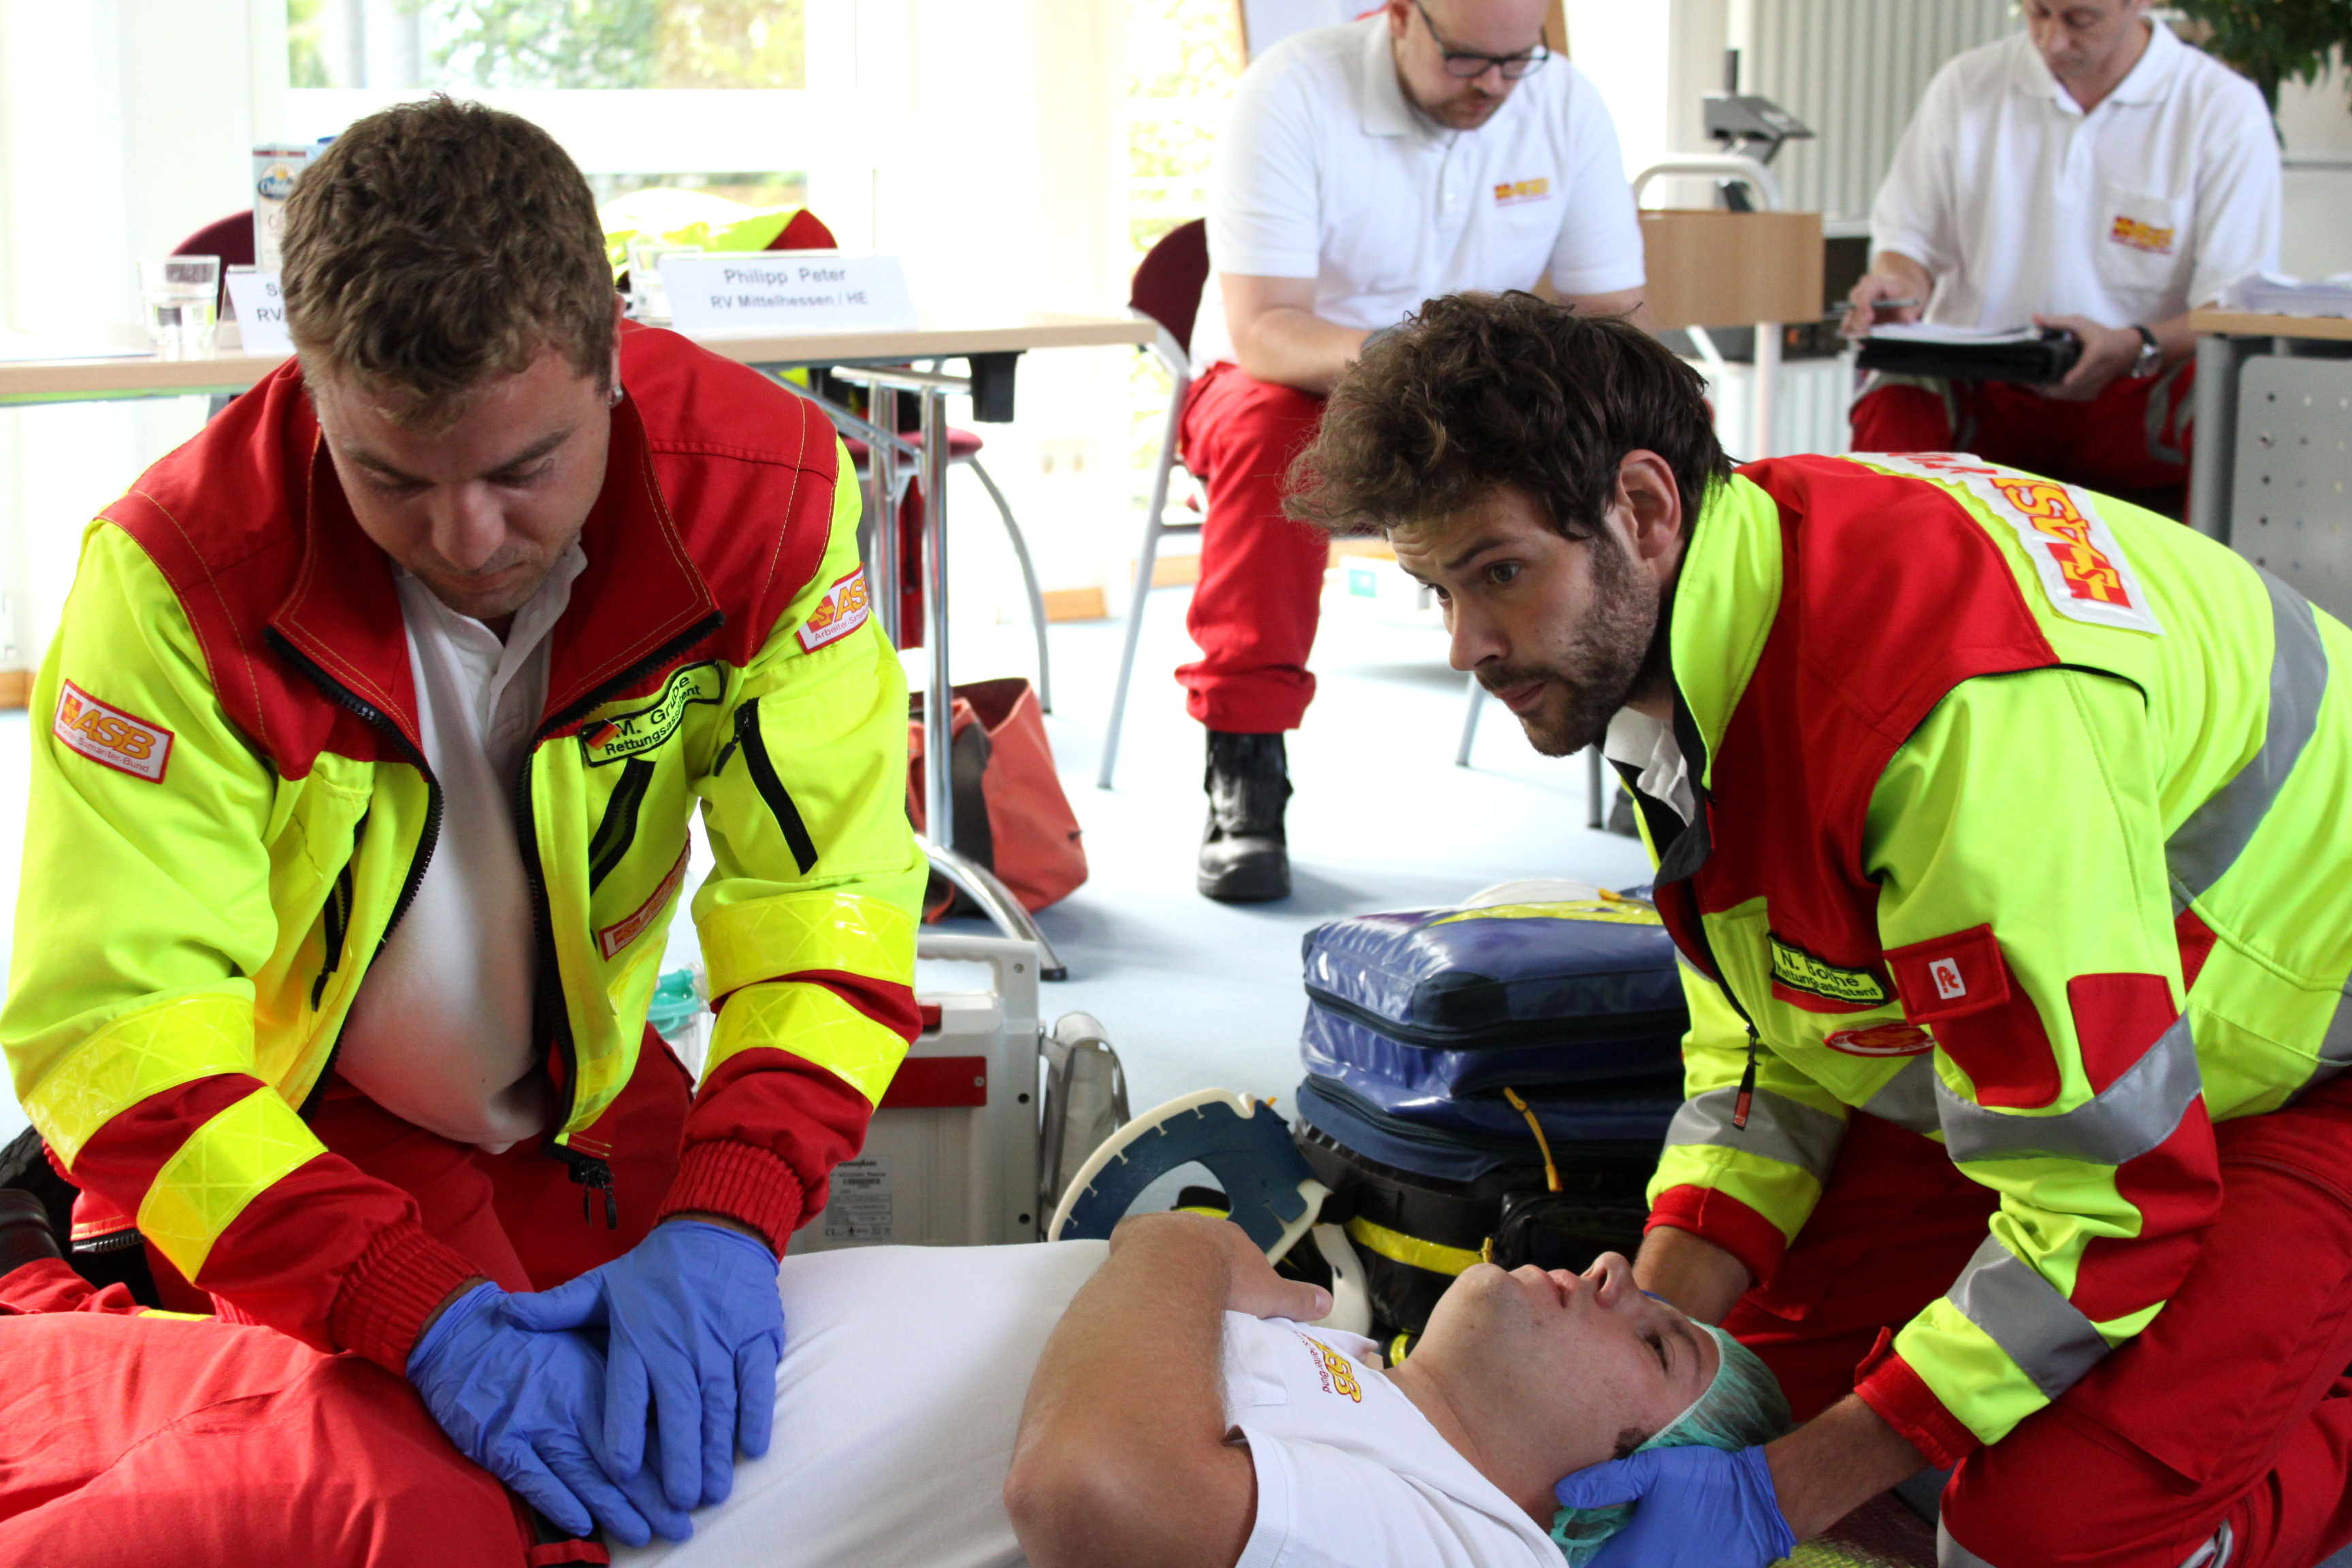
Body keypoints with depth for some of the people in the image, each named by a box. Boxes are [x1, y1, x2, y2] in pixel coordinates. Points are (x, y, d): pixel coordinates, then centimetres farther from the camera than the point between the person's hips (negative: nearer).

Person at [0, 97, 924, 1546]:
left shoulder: (764, 489, -25)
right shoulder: (183, 571, -31)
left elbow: (829, 901, -25)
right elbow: (119, 1018, -32)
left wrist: (722, 1221, -41)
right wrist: (423, 1314, -43)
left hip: (587, 1108, 3)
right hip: (284, 1137, -3)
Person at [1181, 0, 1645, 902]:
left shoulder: (1564, 103, -7)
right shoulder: (1293, 90, -19)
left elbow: (1615, 321, -7)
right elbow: (1260, 328, -25)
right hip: (1295, 384, -3)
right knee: (1266, 427, -37)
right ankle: (1242, 778, -32)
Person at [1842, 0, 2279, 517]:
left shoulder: (2226, 110, -1)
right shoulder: (1966, 86, 7)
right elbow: (1906, 237, 15)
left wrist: (2133, 349, -27)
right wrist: (1899, 283, -11)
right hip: (1980, 390, 1)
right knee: (1893, 400, -32)